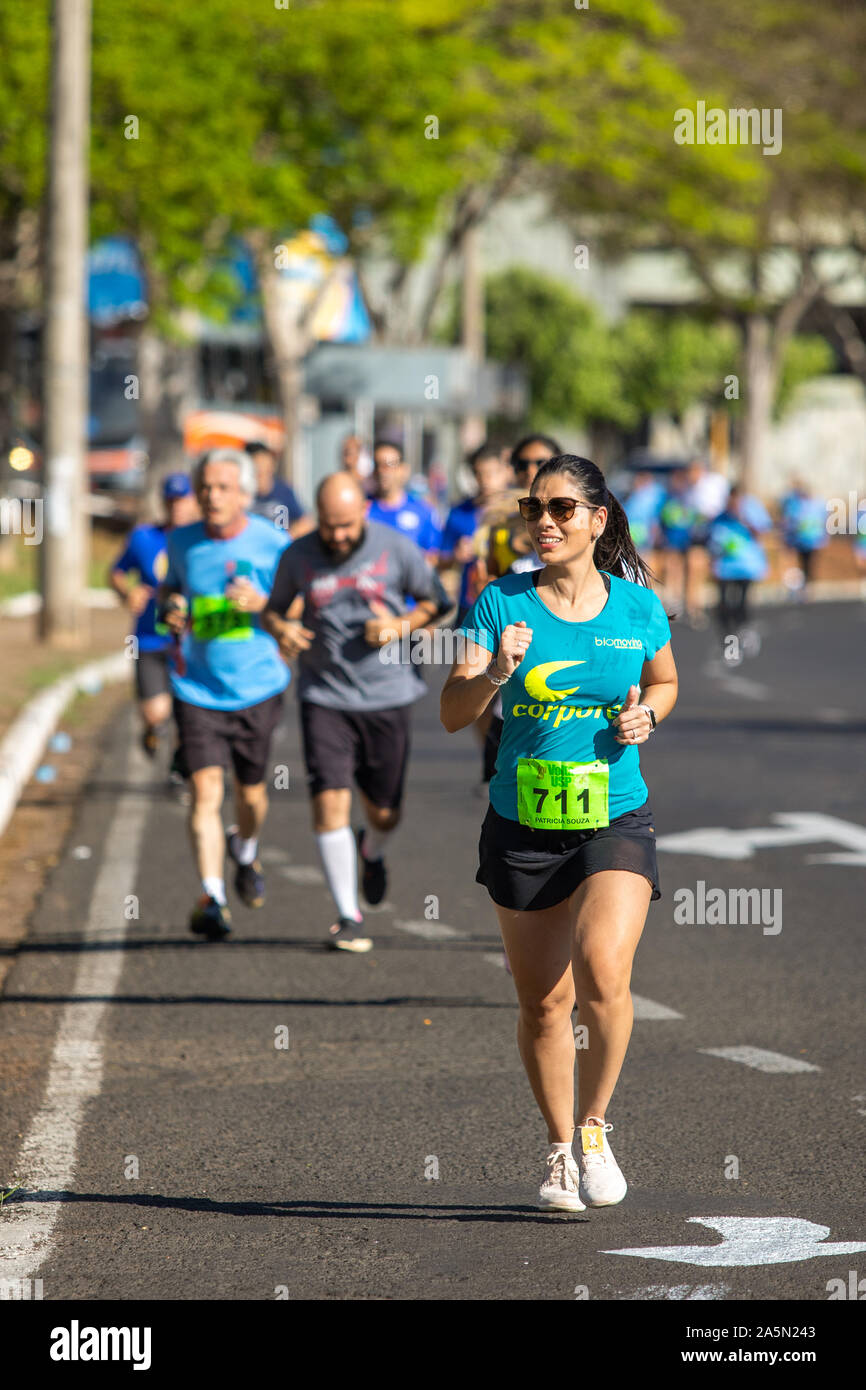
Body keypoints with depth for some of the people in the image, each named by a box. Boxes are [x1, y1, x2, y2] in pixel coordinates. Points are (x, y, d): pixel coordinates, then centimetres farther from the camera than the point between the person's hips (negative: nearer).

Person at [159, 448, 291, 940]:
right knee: (206, 787, -13)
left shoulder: (274, 544, -7)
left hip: (258, 688, -1)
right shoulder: (182, 542, 1)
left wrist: (261, 604, -23)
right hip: (198, 690, 1)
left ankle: (245, 849, 47)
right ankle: (212, 896, -14)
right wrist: (171, 608, -3)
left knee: (251, 791, 13)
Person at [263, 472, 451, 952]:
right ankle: (347, 917, -5)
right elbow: (273, 607, 13)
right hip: (324, 697, 0)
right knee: (330, 802, -14)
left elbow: (436, 601, 8)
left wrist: (403, 624, -12)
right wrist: (280, 629, -11)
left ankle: (372, 851, 46)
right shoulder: (297, 557, -1)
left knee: (385, 813, 8)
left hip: (386, 696, 0)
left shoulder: (396, 549, -4)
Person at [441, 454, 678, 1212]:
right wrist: (497, 672, -29)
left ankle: (595, 1127, 2)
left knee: (602, 971, -21)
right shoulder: (502, 603, -3)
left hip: (616, 820, -1)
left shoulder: (638, 607, 0)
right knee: (544, 1001, 7)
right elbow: (454, 713, -10)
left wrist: (645, 714, -2)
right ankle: (559, 1148, 27)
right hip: (523, 828, 1)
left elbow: (665, 681, 20)